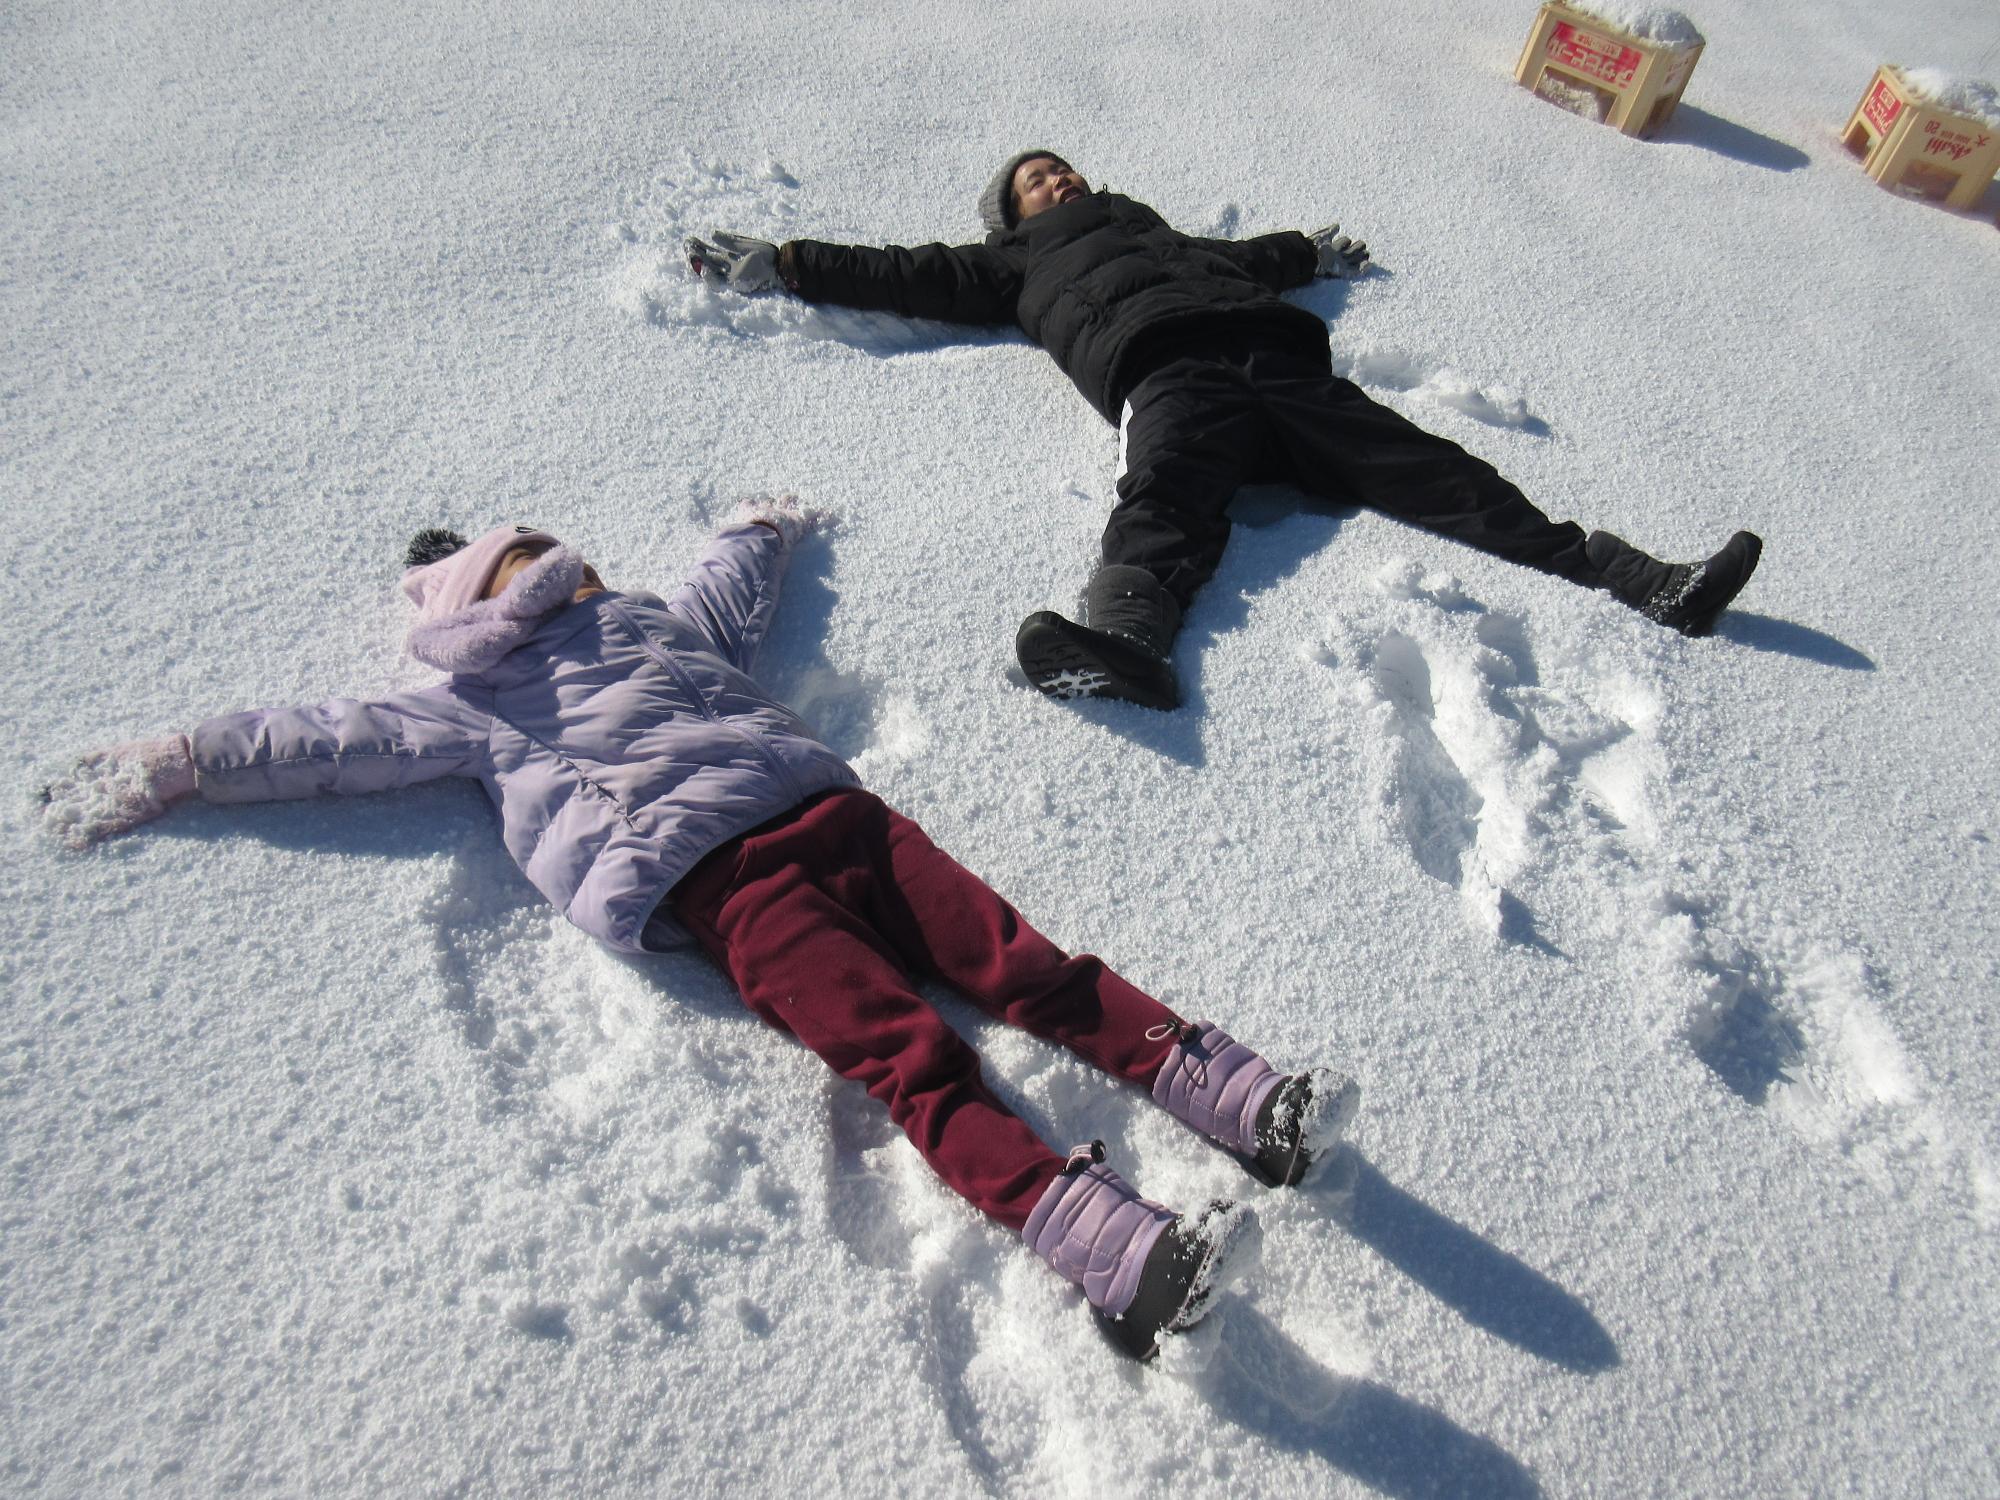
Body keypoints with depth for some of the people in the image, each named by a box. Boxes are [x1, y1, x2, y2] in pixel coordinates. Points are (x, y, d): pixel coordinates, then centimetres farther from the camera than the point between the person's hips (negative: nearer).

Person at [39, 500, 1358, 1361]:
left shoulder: (654, 623, 34)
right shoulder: (469, 705, 22)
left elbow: (733, 591, 52)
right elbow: (324, 740, 28)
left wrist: (766, 528, 68)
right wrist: (173, 766, 33)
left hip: (822, 805, 5)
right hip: (712, 876, -5)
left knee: (1023, 962, -12)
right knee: (911, 1057, -23)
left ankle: (1246, 1104, -14)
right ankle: (1128, 1262, -34)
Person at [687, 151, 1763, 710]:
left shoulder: (1151, 227, 43)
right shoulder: (1016, 263, 31)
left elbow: (1245, 259, 53)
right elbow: (907, 275, 26)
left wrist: (1314, 252, 68)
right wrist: (779, 266, 22)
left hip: (1273, 355, 4)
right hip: (1166, 375, -3)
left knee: (1422, 469, -12)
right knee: (1165, 500, -37)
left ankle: (1637, 579, -21)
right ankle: (1122, 639, -65)